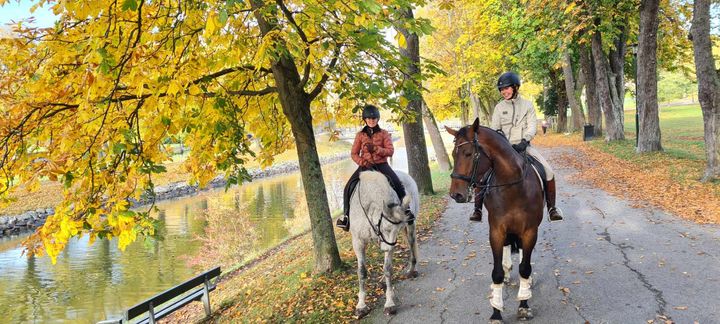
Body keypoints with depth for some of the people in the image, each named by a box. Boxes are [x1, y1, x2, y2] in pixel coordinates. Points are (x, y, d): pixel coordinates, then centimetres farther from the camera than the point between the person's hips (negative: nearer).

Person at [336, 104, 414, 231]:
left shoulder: (384, 134, 3)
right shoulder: (360, 135, 6)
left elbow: (390, 151, -4)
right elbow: (354, 153, 5)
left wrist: (375, 148, -19)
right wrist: (362, 162, -15)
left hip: (381, 164, -1)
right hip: (365, 165, 1)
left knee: (397, 183, -25)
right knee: (349, 187, -18)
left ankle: (405, 209, -10)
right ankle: (346, 215, -7)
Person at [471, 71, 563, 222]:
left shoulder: (527, 105, 4)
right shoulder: (499, 107, 6)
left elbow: (532, 126, -4)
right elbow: (494, 129, 3)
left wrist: (525, 140, -22)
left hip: (523, 146, 0)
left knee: (548, 171, -16)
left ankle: (552, 207, -1)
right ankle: (478, 209, -11)